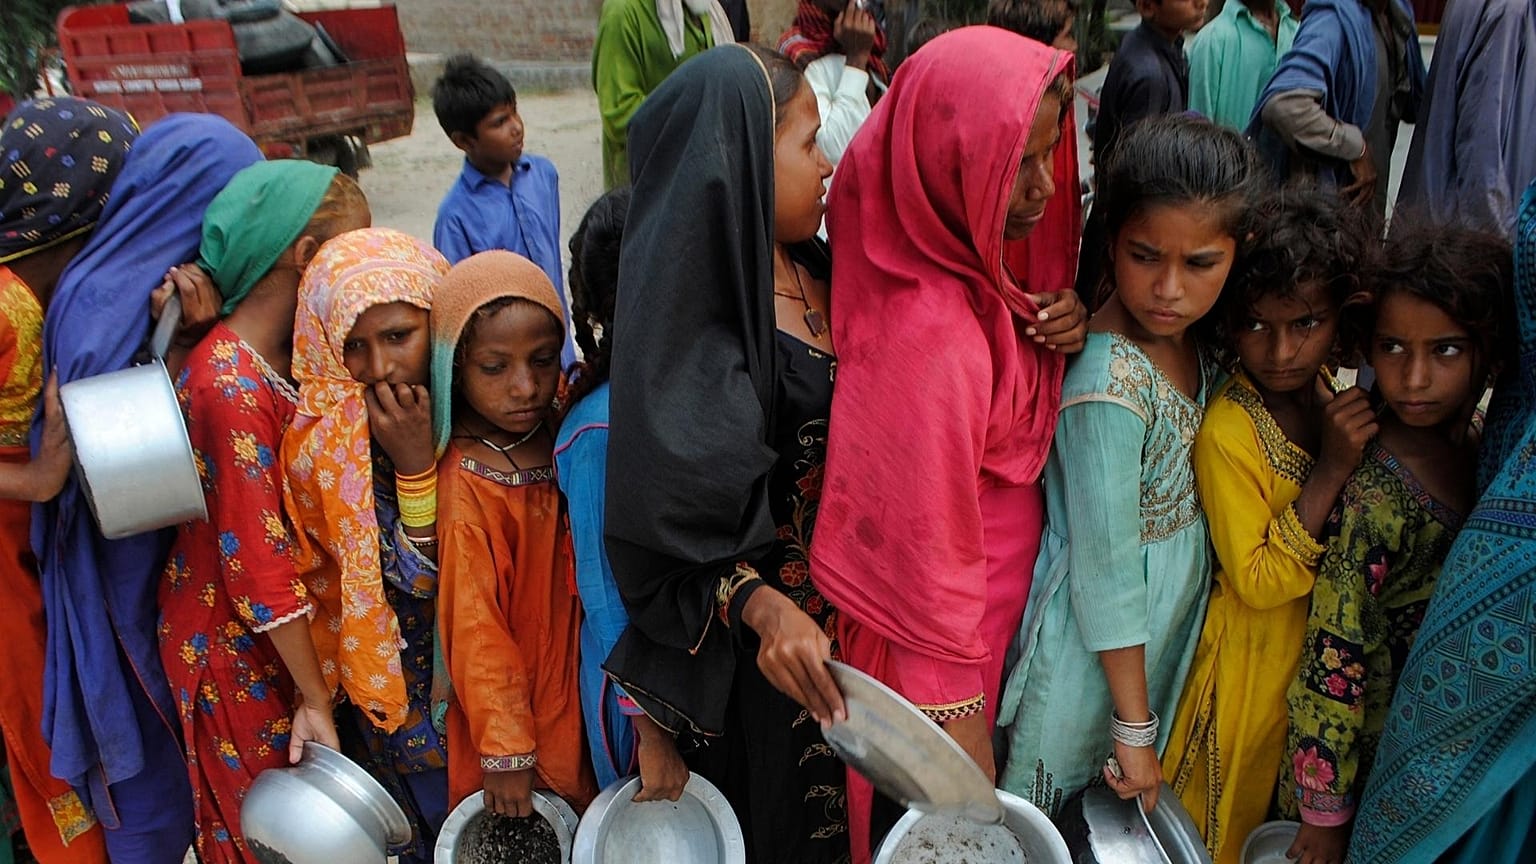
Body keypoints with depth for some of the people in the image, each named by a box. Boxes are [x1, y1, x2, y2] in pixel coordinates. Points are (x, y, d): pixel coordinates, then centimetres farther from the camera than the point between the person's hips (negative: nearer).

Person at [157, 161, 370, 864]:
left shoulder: (290, 352, 0)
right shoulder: (233, 385, -27)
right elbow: (256, 561, -25)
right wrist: (315, 697, -19)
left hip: (291, 625, 7)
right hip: (238, 648, -7)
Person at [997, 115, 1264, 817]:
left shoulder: (1196, 335, -7)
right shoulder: (1108, 385, -30)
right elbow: (1107, 573, -24)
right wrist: (1134, 727, -14)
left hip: (1177, 605, 7)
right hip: (1100, 642, -7)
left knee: (1125, 814, 26)